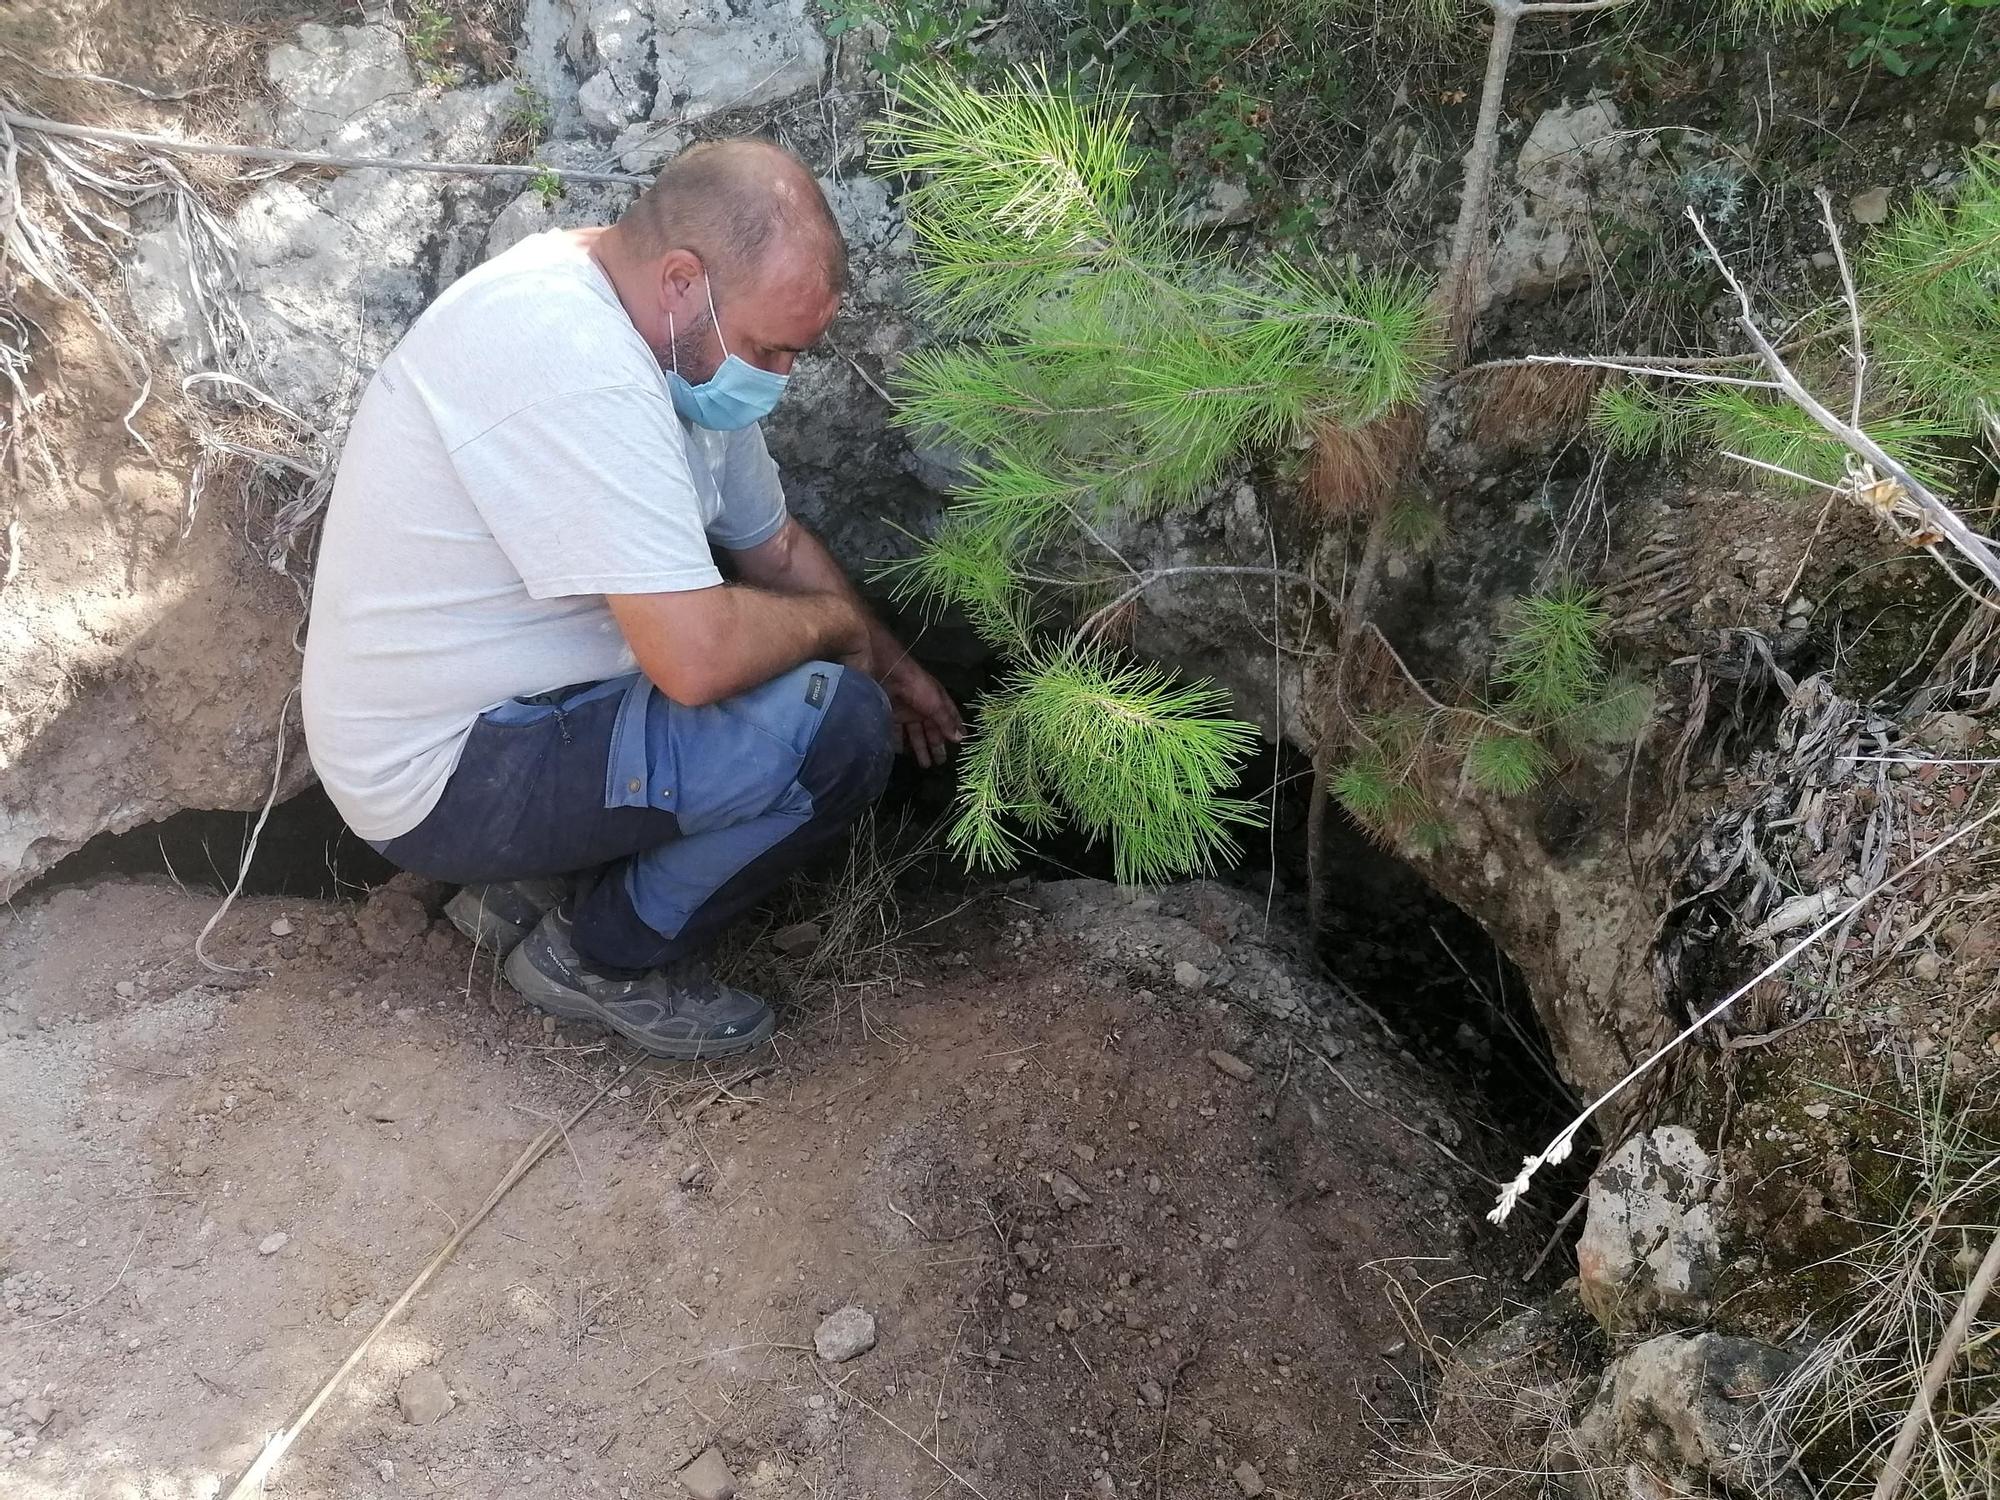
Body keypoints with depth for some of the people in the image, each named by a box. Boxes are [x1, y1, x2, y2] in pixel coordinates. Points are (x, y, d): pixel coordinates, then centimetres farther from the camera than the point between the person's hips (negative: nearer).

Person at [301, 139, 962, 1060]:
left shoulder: (681, 339, 1)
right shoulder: (572, 362, -30)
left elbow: (774, 544, 15)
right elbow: (699, 657, -34)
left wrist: (890, 664, 13)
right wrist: (836, 625, -14)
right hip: (439, 776, -10)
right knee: (837, 728, -20)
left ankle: (536, 877, 14)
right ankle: (601, 956, 1)